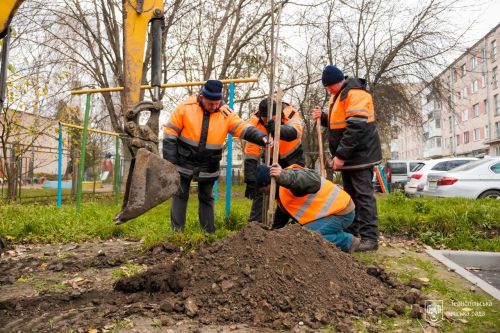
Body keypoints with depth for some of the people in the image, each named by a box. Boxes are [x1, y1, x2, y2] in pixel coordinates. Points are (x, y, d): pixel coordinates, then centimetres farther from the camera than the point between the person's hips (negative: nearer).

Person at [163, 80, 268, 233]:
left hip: (208, 166, 2)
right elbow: (170, 132, -9)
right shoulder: (186, 107, -14)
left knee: (207, 197, 13)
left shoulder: (226, 113, -8)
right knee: (180, 195, 6)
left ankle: (209, 231, 22)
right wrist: (170, 160, -10)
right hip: (184, 161, -1)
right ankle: (176, 230, 16)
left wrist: (261, 138, -35)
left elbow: (244, 128, -15)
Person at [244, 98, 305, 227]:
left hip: (293, 156, 0)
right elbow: (251, 155, -28)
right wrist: (250, 181, -34)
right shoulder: (254, 123, -27)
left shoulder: (290, 113, -30)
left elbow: (294, 132, -51)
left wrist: (278, 129, -72)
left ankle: (277, 226, 10)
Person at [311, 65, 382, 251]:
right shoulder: (338, 95, 16)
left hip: (360, 154, -9)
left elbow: (355, 128, -24)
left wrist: (341, 155, -23)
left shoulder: (356, 93, -16)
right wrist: (323, 117, 4)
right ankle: (350, 233, 22)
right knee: (350, 195, 13)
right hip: (346, 156, 9)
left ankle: (369, 237, -4)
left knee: (363, 195, -9)